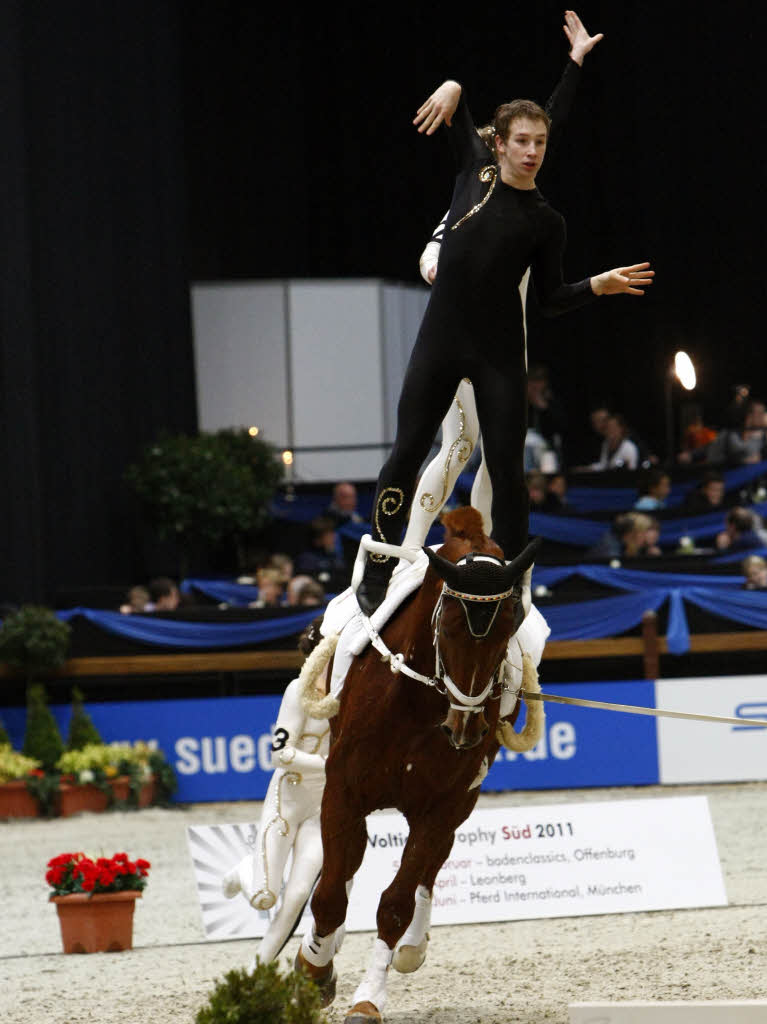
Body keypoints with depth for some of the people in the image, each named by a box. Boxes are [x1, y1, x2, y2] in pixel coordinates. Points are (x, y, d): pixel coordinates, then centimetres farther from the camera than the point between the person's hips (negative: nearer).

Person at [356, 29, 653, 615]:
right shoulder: (475, 171, 5)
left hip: (499, 352, -1)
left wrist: (598, 286, -11)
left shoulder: (546, 222, 3)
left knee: (506, 469, -2)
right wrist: (452, 89, -11)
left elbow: (551, 299, 4)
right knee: (407, 456, 1)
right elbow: (455, 112, 12)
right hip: (441, 341, 1)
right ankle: (376, 577, 10)